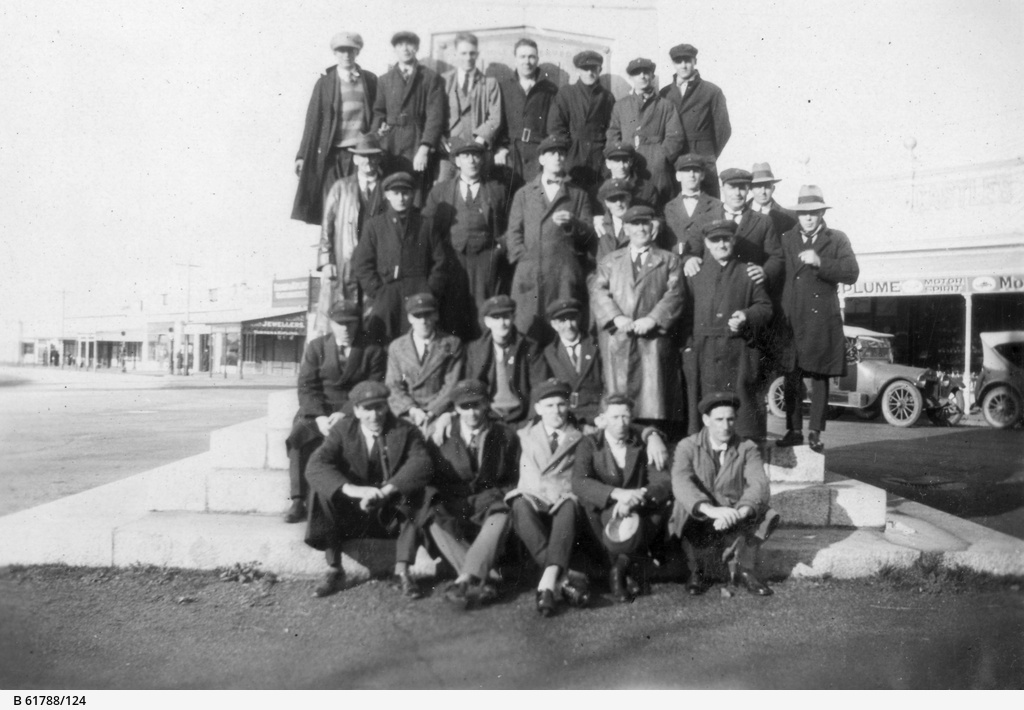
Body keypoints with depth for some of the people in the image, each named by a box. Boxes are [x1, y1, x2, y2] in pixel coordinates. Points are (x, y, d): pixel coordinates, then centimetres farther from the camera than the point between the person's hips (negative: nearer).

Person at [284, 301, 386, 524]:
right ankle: (298, 501, -23)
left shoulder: (373, 351, 5)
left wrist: (343, 413, -18)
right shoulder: (316, 347, 11)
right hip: (317, 410, 2)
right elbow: (306, 387, 2)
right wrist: (319, 417, -16)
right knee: (297, 436, -28)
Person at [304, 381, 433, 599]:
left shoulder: (405, 431, -6)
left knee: (414, 495, -28)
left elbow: (422, 464, -24)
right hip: (351, 514, 1)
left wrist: (384, 492, -37)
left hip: (393, 515, -1)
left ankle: (402, 572, -23)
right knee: (322, 493, -23)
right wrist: (354, 490, -37)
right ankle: (334, 571, -16)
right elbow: (316, 466, -20)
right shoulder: (343, 431, -4)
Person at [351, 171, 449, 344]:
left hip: (419, 291, 0)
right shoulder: (374, 225, 15)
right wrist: (376, 292, -3)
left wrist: (431, 290, -1)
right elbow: (361, 263, 9)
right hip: (385, 290, 1)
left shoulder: (426, 224, 15)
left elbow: (440, 261, 12)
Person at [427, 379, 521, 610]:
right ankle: (481, 581, -39)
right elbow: (433, 478, 6)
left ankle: (464, 580, -44)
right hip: (452, 508, 1)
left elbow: (514, 481, 8)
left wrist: (498, 496, -10)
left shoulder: (505, 435, 6)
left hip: (489, 505, -1)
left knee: (501, 518, -35)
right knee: (434, 519, -31)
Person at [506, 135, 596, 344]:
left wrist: (572, 223, -9)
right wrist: (524, 259, -2)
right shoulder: (523, 194, 20)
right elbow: (513, 233, 13)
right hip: (529, 273, 1)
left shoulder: (579, 195, 18)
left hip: (565, 274, 0)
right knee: (526, 331, -7)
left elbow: (590, 235, 10)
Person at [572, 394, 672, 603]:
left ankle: (621, 566, -7)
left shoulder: (643, 444, 6)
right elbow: (578, 483, -16)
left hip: (638, 512, 3)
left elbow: (665, 483, -6)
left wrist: (638, 497, -26)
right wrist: (617, 494, -31)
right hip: (603, 514, -3)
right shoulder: (590, 444, 0)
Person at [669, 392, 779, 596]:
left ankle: (745, 568, -1)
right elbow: (681, 484, -23)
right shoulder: (688, 447, -3)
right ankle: (695, 571, -7)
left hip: (735, 529, 1)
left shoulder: (748, 449, 2)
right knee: (684, 508, -32)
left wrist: (739, 513, -38)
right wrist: (711, 510, -42)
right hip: (695, 530, -1)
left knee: (766, 514, -25)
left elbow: (759, 485, -17)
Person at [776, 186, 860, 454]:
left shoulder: (836, 240, 6)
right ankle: (794, 430, 14)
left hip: (822, 322, -2)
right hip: (791, 320, 2)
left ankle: (815, 433, 9)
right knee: (791, 379, 4)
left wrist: (820, 262, -18)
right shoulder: (786, 240, 12)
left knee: (819, 379, 3)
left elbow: (851, 273, -6)